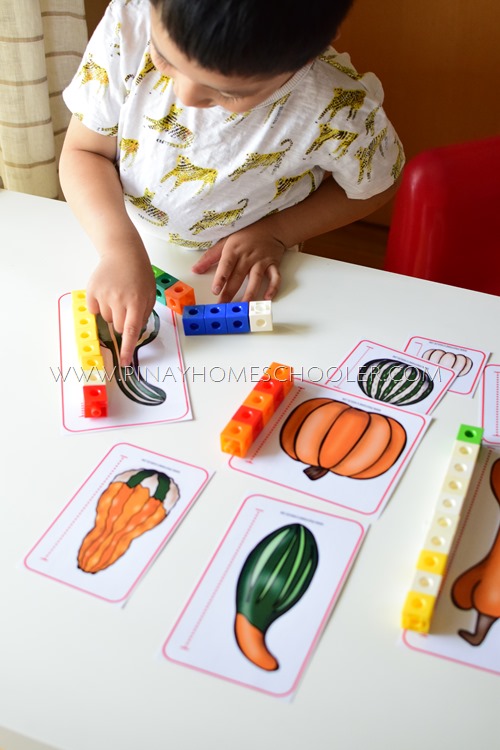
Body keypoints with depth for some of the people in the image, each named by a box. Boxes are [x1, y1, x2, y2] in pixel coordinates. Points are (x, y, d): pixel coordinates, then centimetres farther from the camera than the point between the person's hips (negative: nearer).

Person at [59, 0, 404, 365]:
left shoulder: (339, 112, -29)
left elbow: (376, 185, -7)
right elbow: (83, 151, -14)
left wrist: (277, 233, -18)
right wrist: (120, 248, -32)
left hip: (238, 282, -1)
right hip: (120, 255, 2)